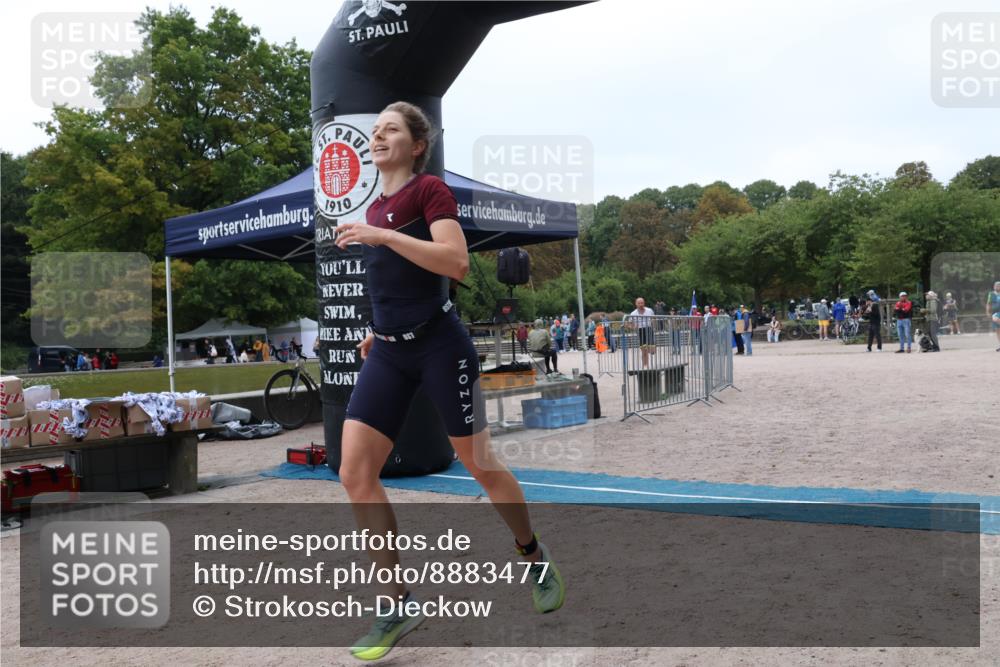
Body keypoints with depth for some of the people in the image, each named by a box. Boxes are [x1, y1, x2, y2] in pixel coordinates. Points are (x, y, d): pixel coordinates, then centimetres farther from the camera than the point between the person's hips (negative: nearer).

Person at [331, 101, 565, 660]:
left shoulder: (431, 190, -6)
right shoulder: (375, 208, 16)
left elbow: (457, 263, -21)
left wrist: (382, 235, -23)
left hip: (440, 346, -7)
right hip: (389, 352, 7)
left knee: (480, 464, 6)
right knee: (355, 473, -6)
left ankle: (538, 560, 33)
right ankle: (403, 605, 5)